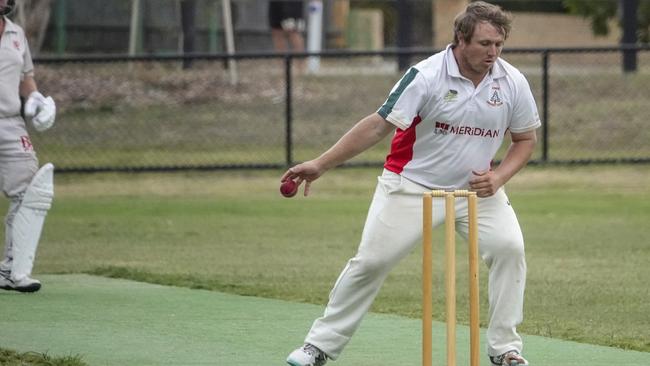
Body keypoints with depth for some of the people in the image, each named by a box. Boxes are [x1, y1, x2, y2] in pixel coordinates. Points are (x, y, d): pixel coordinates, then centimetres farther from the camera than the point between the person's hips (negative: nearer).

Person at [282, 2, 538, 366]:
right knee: (371, 261, -6)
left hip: (477, 187, 3)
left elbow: (526, 138, 7)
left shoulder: (513, 82, -7)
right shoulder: (426, 76, -19)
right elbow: (379, 125, -19)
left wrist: (498, 176, -12)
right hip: (412, 185, -3)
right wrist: (320, 164, -23)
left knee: (509, 247, -16)